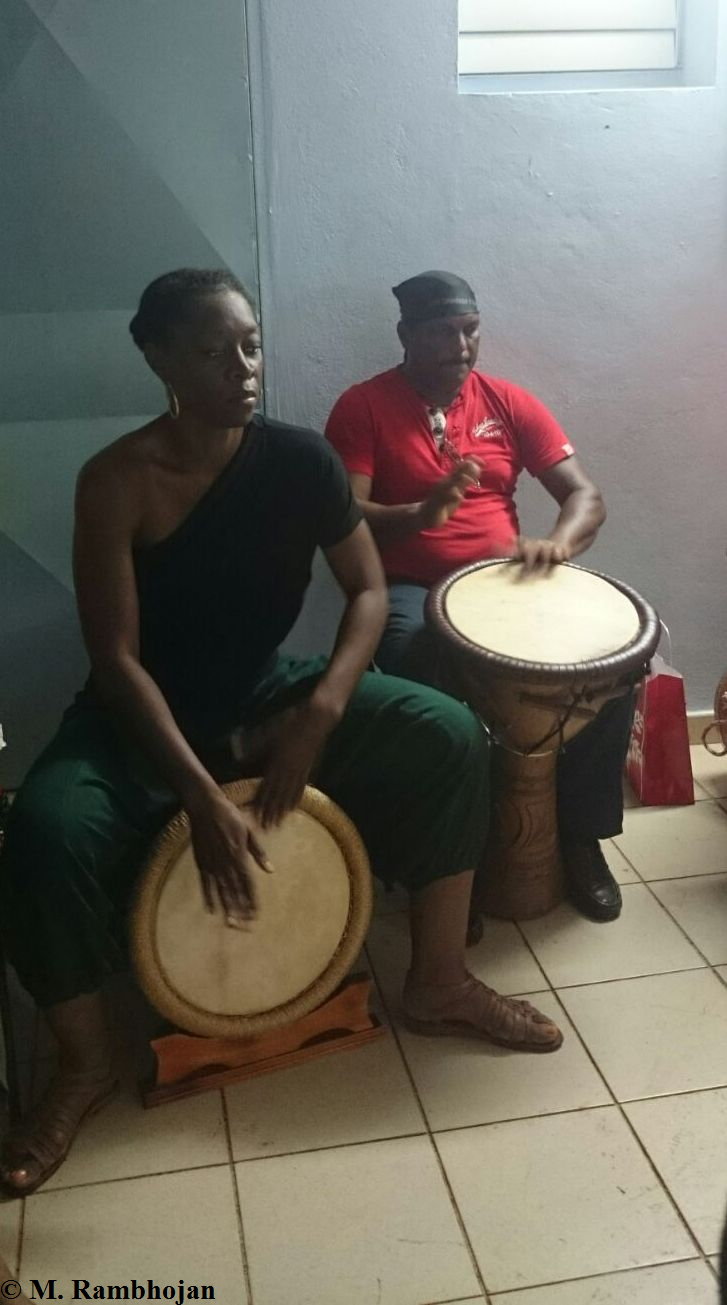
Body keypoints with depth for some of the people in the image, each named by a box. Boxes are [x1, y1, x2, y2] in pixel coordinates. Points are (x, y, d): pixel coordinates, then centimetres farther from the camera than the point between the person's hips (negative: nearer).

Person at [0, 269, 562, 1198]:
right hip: (143, 714, -3)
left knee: (448, 736, -14)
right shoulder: (116, 482, -19)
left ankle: (437, 984, 2)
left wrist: (321, 710, -19)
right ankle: (84, 1064, -3)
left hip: (266, 692, 4)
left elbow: (369, 590, -3)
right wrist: (203, 796, -30)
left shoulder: (298, 458, -9)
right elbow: (117, 660, -22)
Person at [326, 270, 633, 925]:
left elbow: (585, 494, 3)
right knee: (427, 690, -36)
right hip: (411, 591, -3)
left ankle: (582, 835, 0)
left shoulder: (509, 402, 8)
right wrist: (421, 513, -30)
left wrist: (559, 540, -21)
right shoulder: (363, 407, -2)